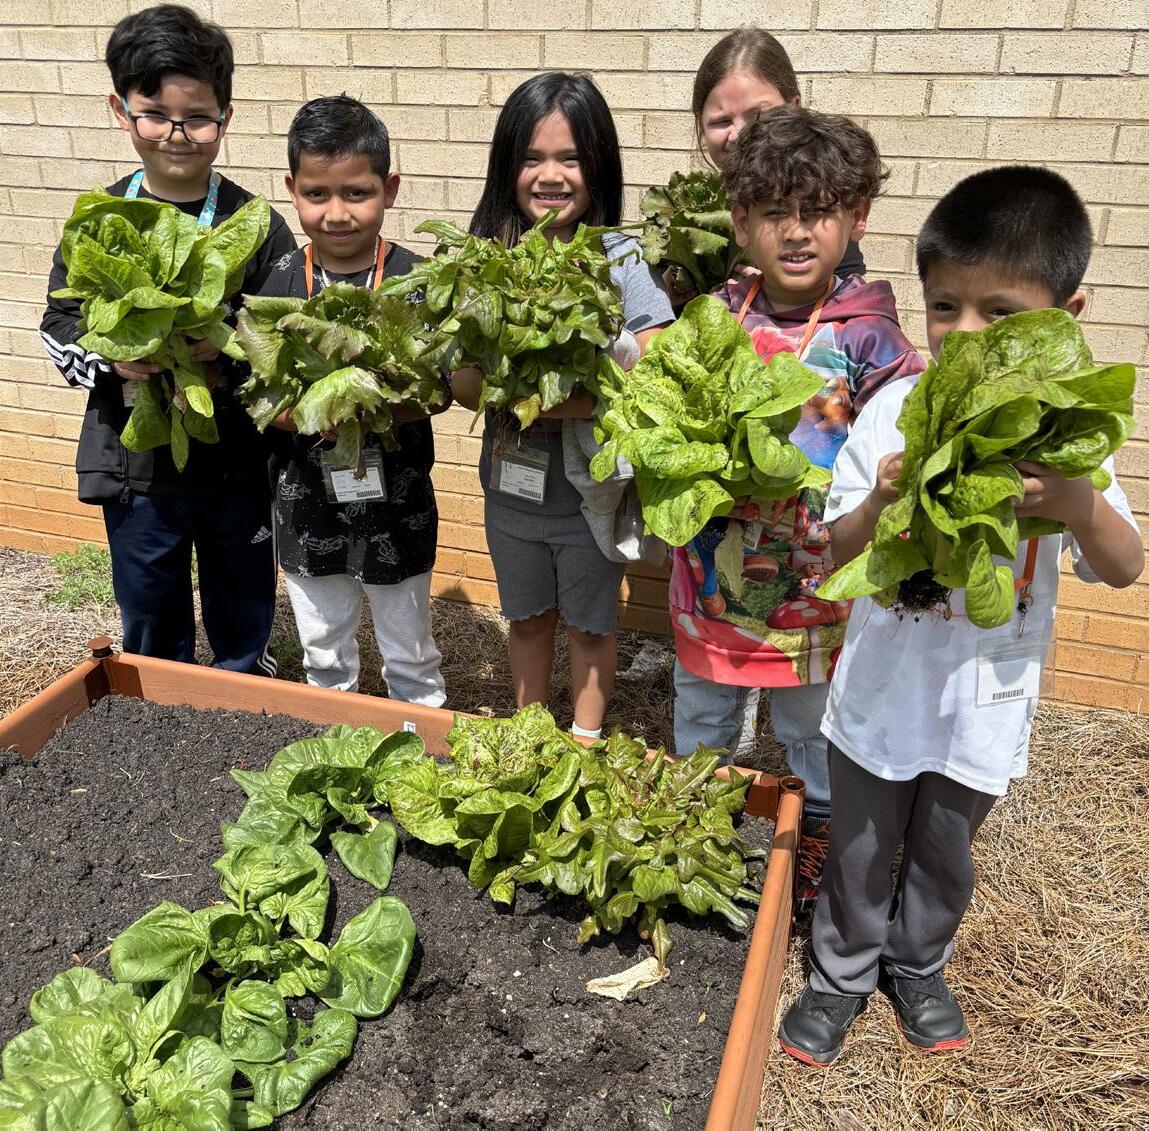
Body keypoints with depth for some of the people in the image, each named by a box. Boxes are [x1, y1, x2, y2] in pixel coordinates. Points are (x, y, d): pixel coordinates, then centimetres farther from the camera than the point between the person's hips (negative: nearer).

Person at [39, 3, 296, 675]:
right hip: (134, 466, 2)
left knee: (244, 619, 17)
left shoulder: (257, 226, -8)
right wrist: (107, 357, -17)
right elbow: (60, 323, 3)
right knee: (149, 630, 19)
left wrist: (228, 351, -24)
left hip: (236, 466, -1)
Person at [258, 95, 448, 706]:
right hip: (308, 502, 3)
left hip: (395, 504, -3)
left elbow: (438, 392, -12)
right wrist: (300, 415, -24)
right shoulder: (280, 284, -4)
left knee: (411, 660, 16)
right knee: (323, 658, 22)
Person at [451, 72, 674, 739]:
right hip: (512, 485, 3)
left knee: (590, 624, 17)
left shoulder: (620, 258, -13)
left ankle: (585, 744, 38)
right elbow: (464, 383, -8)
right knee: (529, 619, 22)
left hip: (592, 490, -3)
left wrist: (586, 402, -34)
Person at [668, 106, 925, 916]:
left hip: (815, 580, -3)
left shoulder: (867, 339, -13)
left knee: (814, 726, 20)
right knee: (700, 715, 23)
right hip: (711, 570, 3)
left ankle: (820, 830, 46)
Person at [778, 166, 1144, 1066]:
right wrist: (880, 502, -30)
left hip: (985, 704, 1)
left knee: (944, 856, 24)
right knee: (859, 854, 18)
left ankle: (918, 966, 50)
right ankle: (843, 974, 43)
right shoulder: (897, 410, -12)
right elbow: (837, 551, -8)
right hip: (880, 691, -1)